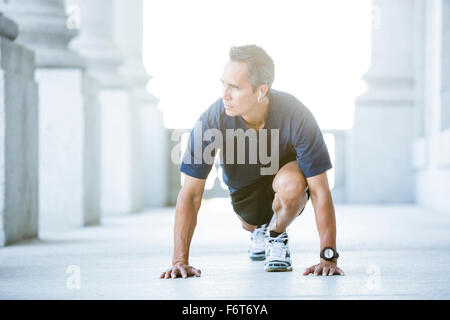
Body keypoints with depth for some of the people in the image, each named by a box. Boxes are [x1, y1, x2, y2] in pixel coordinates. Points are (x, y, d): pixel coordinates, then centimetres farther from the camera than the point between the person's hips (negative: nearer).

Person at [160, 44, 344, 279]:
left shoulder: (296, 116, -35)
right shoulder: (211, 120, -30)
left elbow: (320, 191, -31)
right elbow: (190, 194, -25)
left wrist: (328, 257, -36)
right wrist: (180, 260, -30)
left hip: (286, 183, -3)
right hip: (245, 189, 3)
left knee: (291, 182, -32)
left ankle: (277, 233, -3)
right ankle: (259, 230, 41)